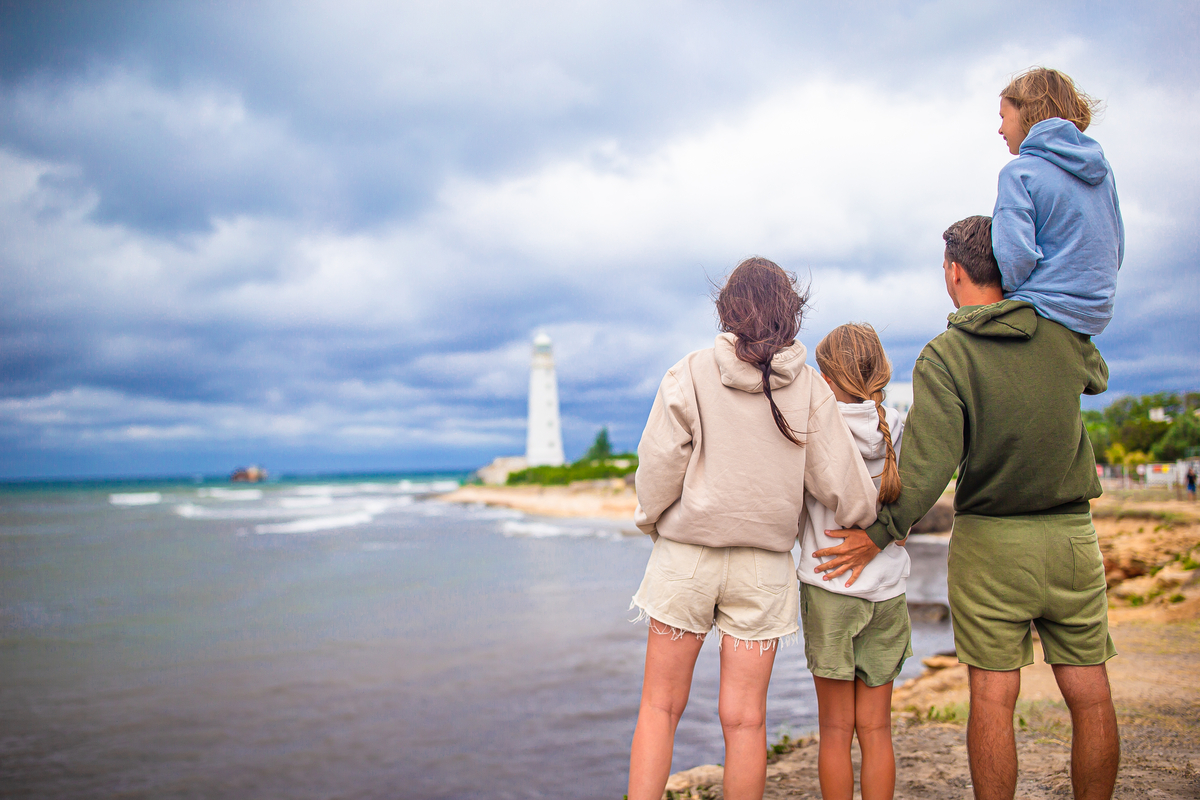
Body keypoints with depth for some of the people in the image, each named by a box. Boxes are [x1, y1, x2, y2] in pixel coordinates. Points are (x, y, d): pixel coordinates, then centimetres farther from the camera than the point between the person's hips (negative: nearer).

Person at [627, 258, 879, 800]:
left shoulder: (690, 374, -7)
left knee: (660, 705, 11)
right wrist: (875, 525, 17)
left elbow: (659, 466, -8)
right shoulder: (810, 388, -3)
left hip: (686, 553, -1)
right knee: (745, 718, 9)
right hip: (764, 565, 1)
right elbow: (838, 478, -2)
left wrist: (650, 521, 11)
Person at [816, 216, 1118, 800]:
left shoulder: (943, 357, -12)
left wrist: (882, 532, -10)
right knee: (1090, 696, 9)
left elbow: (930, 462, -21)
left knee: (993, 696, 3)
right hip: (1073, 534, 4)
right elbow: (1098, 377, 24)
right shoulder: (1063, 335, 0)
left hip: (990, 539, -3)